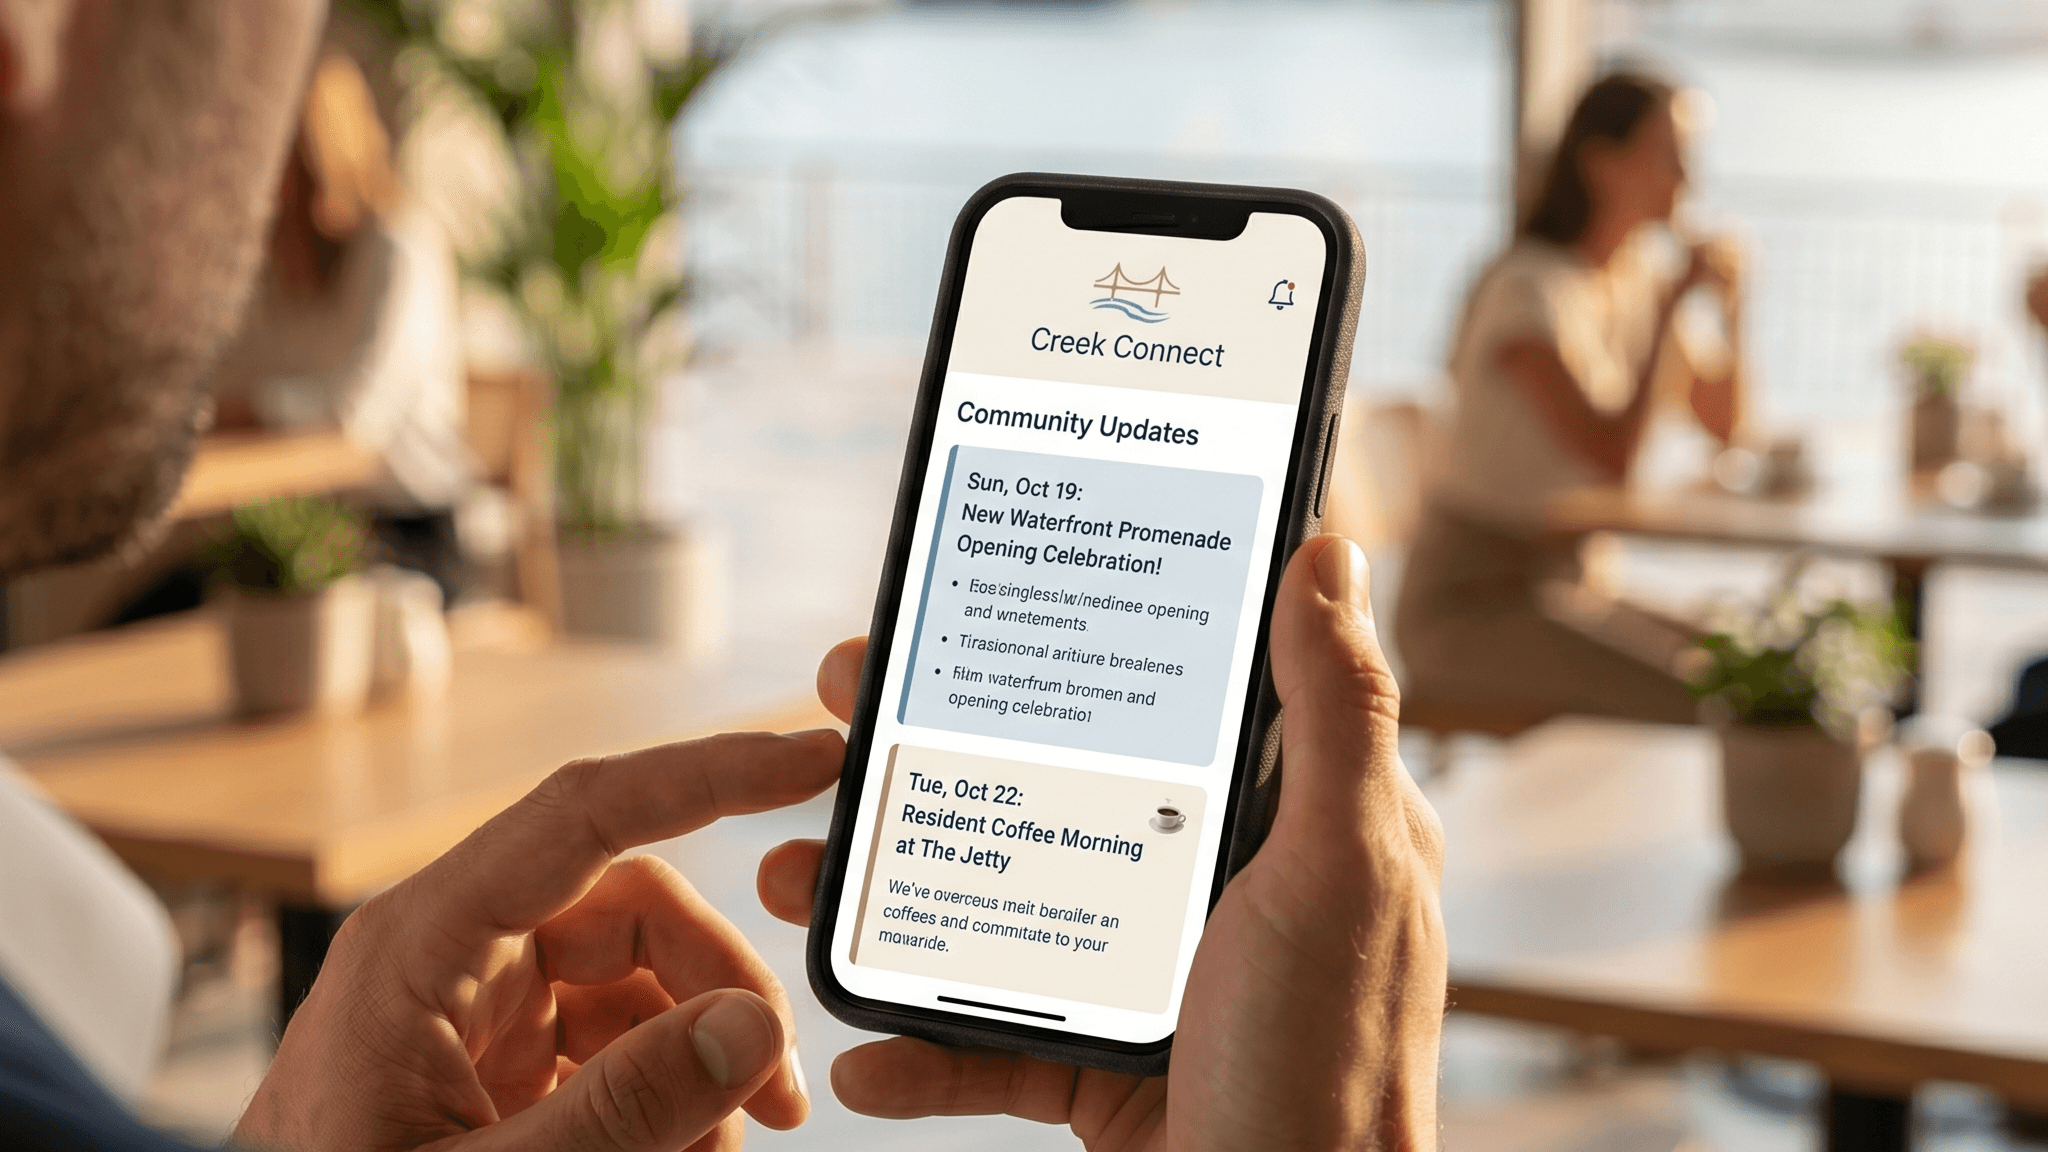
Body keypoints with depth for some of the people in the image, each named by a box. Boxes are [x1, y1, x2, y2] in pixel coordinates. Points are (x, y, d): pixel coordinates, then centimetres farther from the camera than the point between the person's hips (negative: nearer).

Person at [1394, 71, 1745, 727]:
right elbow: (1612, 458, -27)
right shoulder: (1530, 290, -19)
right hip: (1469, 605, -8)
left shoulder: (1637, 278, 7)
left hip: (1561, 582, 9)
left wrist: (1730, 306, -3)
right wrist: (1670, 308, -22)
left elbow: (1723, 425, 13)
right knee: (1692, 713, -25)